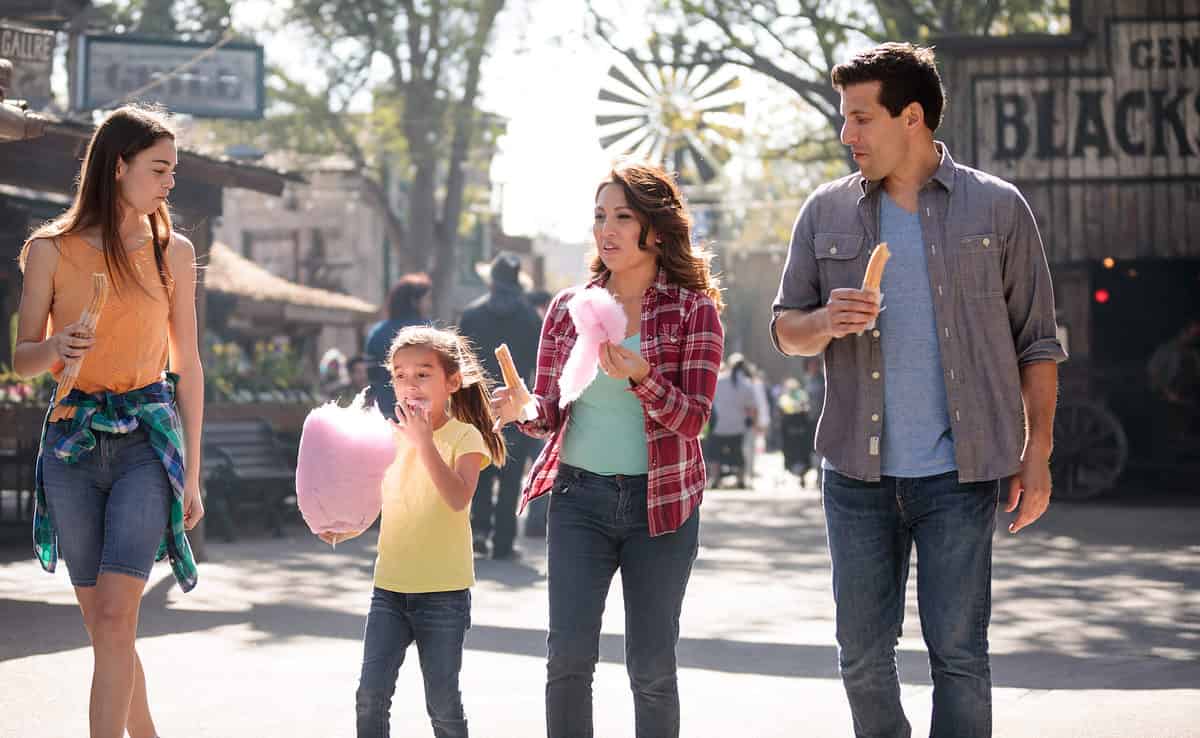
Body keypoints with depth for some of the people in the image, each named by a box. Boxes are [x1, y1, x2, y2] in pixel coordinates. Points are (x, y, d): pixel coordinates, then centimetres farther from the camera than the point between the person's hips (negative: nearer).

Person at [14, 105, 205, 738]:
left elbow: (188, 364, 10)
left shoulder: (173, 251, 6)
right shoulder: (50, 249, 2)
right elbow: (22, 357, 6)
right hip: (72, 443, 1)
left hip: (148, 437, -1)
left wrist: (192, 473, 8)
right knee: (102, 625, 6)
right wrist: (55, 348, -19)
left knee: (114, 617, -15)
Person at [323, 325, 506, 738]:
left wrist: (424, 441, -27)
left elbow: (458, 498, -24)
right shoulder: (390, 436, 7)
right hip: (390, 586, 4)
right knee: (371, 695, -5)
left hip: (444, 591, -4)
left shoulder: (464, 437, -7)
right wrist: (340, 530, -7)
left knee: (442, 703, 3)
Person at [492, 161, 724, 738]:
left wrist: (640, 376, -27)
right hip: (579, 497, 2)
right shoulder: (568, 307, 7)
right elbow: (550, 412, 10)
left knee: (651, 666, 4)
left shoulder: (694, 310, -1)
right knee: (569, 653, -8)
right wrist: (523, 412, -13)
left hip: (661, 503, -2)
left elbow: (693, 418, -9)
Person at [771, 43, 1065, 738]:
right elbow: (786, 329, 13)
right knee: (863, 654, 7)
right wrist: (827, 322, -11)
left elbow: (1037, 343, 4)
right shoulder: (827, 212, 7)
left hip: (959, 473, -2)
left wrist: (1038, 453, -2)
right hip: (858, 472, 3)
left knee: (958, 652, -1)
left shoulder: (998, 207, 1)